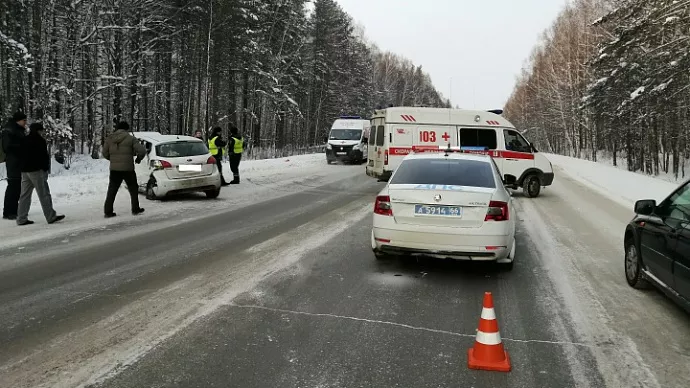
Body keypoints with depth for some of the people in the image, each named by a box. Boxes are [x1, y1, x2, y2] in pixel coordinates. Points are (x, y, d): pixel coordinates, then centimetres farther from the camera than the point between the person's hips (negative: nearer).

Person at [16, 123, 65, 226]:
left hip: (24, 171, 8)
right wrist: (46, 169, -7)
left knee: (25, 194, 8)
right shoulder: (39, 140, -9)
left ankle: (21, 219, 7)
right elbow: (44, 156, -13)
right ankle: (51, 217, -3)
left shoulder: (24, 141, 15)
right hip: (36, 170, -8)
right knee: (44, 194, -5)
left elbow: (21, 156, 19)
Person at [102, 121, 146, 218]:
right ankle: (135, 209, 19)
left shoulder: (109, 139, 4)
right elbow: (142, 151, -11)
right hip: (128, 169, -3)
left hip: (114, 169, 3)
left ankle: (108, 211, 4)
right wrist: (139, 158, 8)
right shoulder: (130, 138, -6)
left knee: (112, 191, 8)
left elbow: (105, 154, 7)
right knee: (133, 189, 14)